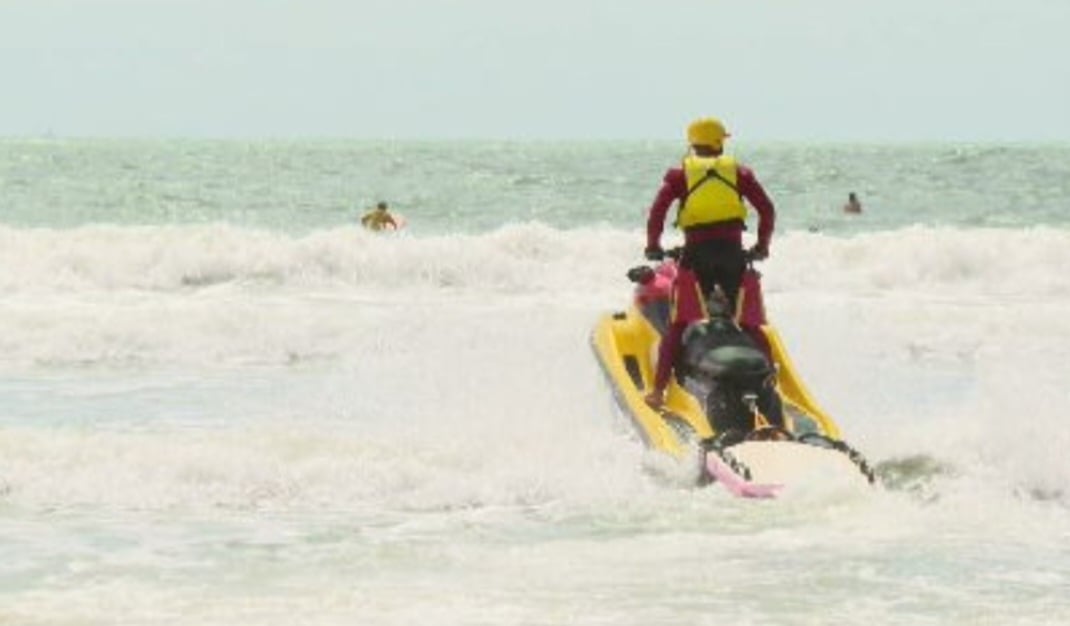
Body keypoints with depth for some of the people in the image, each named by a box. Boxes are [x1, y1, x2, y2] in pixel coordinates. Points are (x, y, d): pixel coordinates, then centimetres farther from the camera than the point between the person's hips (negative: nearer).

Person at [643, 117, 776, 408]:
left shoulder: (680, 174, 7)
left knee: (678, 324, 2)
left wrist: (653, 245, 7)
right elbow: (767, 209, 5)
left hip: (697, 255, -1)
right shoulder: (738, 171, 10)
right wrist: (762, 245, 16)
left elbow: (658, 210, -5)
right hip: (732, 252, 1)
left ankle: (659, 389, -5)